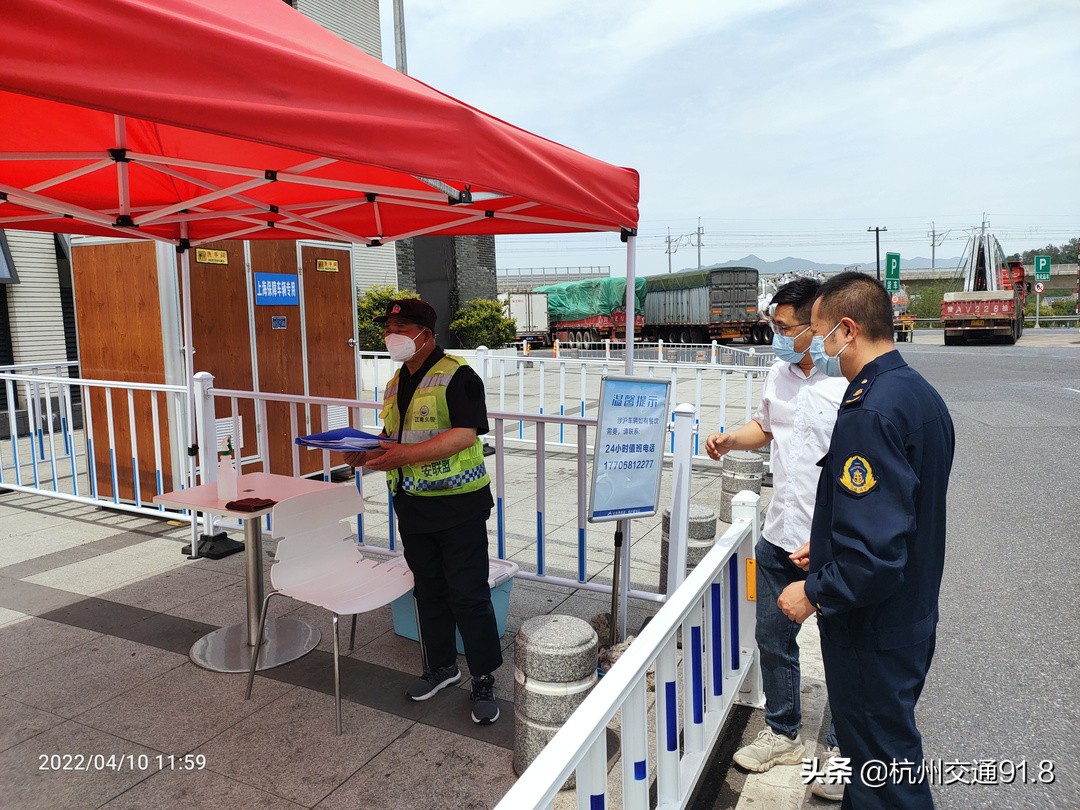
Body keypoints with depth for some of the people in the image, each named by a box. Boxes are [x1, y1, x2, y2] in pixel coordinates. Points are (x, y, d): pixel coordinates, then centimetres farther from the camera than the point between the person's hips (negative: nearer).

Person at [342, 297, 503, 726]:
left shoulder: (456, 376, -13)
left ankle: (484, 679, 15)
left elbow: (465, 434, -24)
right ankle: (441, 666, 35)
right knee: (428, 590, 18)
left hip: (458, 503, -8)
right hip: (412, 504, 8)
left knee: (468, 595, -1)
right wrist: (370, 453, -1)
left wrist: (406, 454, -28)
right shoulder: (395, 384, 13)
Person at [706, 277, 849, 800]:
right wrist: (730, 440, 2)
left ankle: (839, 747, 35)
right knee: (773, 638, 19)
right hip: (778, 538, 7)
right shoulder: (780, 375, 5)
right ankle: (782, 735, 40)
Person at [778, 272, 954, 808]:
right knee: (890, 749, 26)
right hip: (911, 621, 10)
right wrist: (830, 550, 16)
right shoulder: (920, 394, 4)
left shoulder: (870, 413, -28)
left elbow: (876, 556, -32)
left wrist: (815, 593, -16)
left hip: (873, 637, -10)